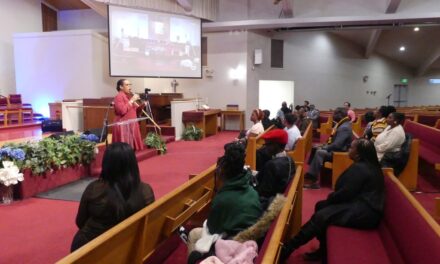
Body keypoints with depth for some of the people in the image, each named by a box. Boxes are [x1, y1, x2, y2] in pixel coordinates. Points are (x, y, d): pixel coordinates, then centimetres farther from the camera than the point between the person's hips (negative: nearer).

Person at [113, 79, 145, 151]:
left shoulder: (129, 96, 15)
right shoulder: (119, 97, -10)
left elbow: (133, 110, 22)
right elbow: (122, 111, -23)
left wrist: (142, 105, 5)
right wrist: (132, 101, -19)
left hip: (131, 125, 9)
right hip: (123, 126, -9)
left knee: (131, 147, 9)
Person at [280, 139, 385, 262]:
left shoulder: (359, 168, -18)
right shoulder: (369, 165, 14)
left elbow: (345, 193, -20)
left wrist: (329, 198, -2)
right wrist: (331, 198, 7)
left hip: (364, 212, -11)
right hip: (364, 205, 11)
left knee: (320, 216, -17)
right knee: (320, 206, 9)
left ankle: (287, 249, -12)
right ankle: (323, 250, 10)